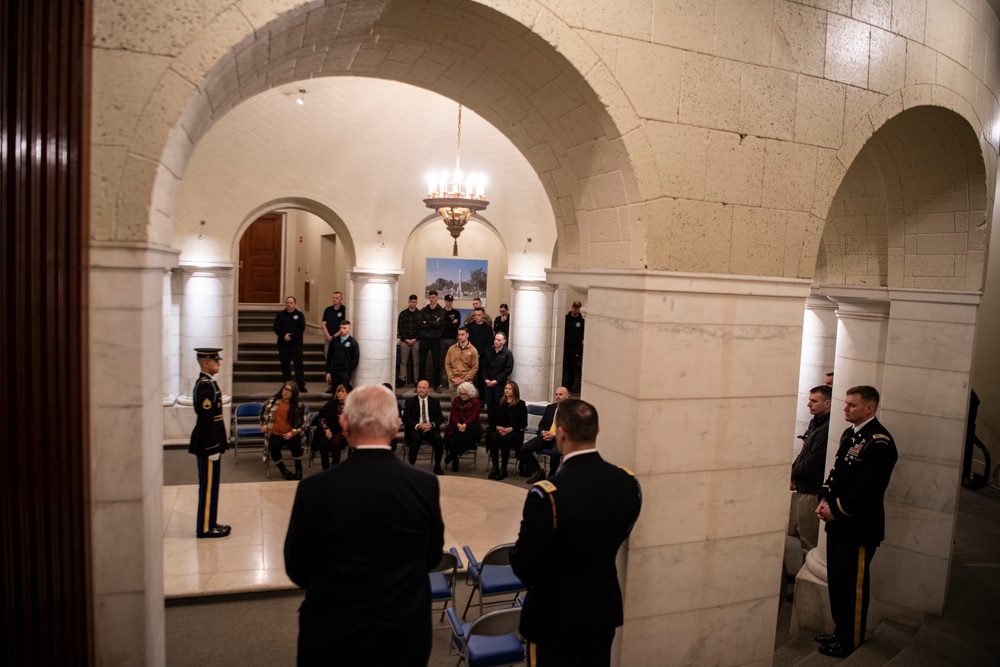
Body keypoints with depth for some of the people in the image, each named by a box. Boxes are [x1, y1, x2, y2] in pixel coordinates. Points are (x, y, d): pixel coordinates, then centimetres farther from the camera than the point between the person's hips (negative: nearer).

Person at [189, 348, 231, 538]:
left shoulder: (206, 382, 11)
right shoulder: (205, 386, -20)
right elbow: (206, 420, -22)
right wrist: (213, 448, -20)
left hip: (208, 442, 10)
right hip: (208, 444, -10)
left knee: (210, 485, 16)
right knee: (208, 486, -1)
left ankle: (209, 523, 25)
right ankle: (205, 528, 9)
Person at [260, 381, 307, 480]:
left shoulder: (299, 405, -3)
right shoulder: (272, 400, 5)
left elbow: (303, 422, -3)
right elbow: (263, 413, 19)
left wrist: (293, 432, -14)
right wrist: (264, 424, 5)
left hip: (291, 434, -1)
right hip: (275, 434, 1)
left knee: (296, 443, -33)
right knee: (274, 446, -30)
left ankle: (298, 467, -6)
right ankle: (283, 469, -3)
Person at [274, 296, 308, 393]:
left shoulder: (299, 315, 3)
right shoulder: (280, 315, 10)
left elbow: (302, 328, -7)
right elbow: (276, 327, 1)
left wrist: (291, 336, -17)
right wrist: (284, 335, -15)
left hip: (296, 344, -3)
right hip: (283, 344, 3)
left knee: (298, 365, -3)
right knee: (285, 366, 7)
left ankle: (301, 385, -2)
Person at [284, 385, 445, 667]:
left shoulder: (315, 489, -19)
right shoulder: (425, 485, -15)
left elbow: (297, 569, -5)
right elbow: (432, 557, 0)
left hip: (333, 637, -1)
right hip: (405, 635, 1)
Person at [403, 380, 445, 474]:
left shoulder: (435, 401, 11)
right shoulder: (410, 401, 5)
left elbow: (441, 418, 8)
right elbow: (405, 419, -2)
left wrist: (432, 424, -14)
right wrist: (418, 426, -19)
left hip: (431, 428, 2)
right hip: (415, 428, -1)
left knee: (439, 440, -28)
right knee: (415, 439, -35)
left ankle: (437, 466, -9)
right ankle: (411, 465, -17)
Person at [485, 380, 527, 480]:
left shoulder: (521, 404, 7)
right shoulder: (499, 403, 18)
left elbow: (524, 423, -1)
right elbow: (492, 420, 13)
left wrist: (510, 429, -15)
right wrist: (497, 427, -9)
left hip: (514, 432, -3)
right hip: (499, 430, 3)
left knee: (505, 439, -35)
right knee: (493, 438, -31)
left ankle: (503, 469, -25)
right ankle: (495, 467, -23)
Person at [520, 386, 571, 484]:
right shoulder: (550, 407, 20)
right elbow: (541, 423, 22)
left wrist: (554, 435, -16)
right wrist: (543, 432, -2)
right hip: (546, 436, 5)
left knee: (554, 453, -38)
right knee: (524, 448, -15)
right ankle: (538, 472, 3)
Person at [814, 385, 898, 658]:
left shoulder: (879, 442, -19)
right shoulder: (850, 434, 11)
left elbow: (867, 490, -23)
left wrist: (836, 509, -16)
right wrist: (825, 499, 2)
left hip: (859, 528, -9)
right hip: (838, 523, 9)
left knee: (853, 585, 6)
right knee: (836, 581, 18)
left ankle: (851, 640, 22)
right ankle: (840, 631, 34)